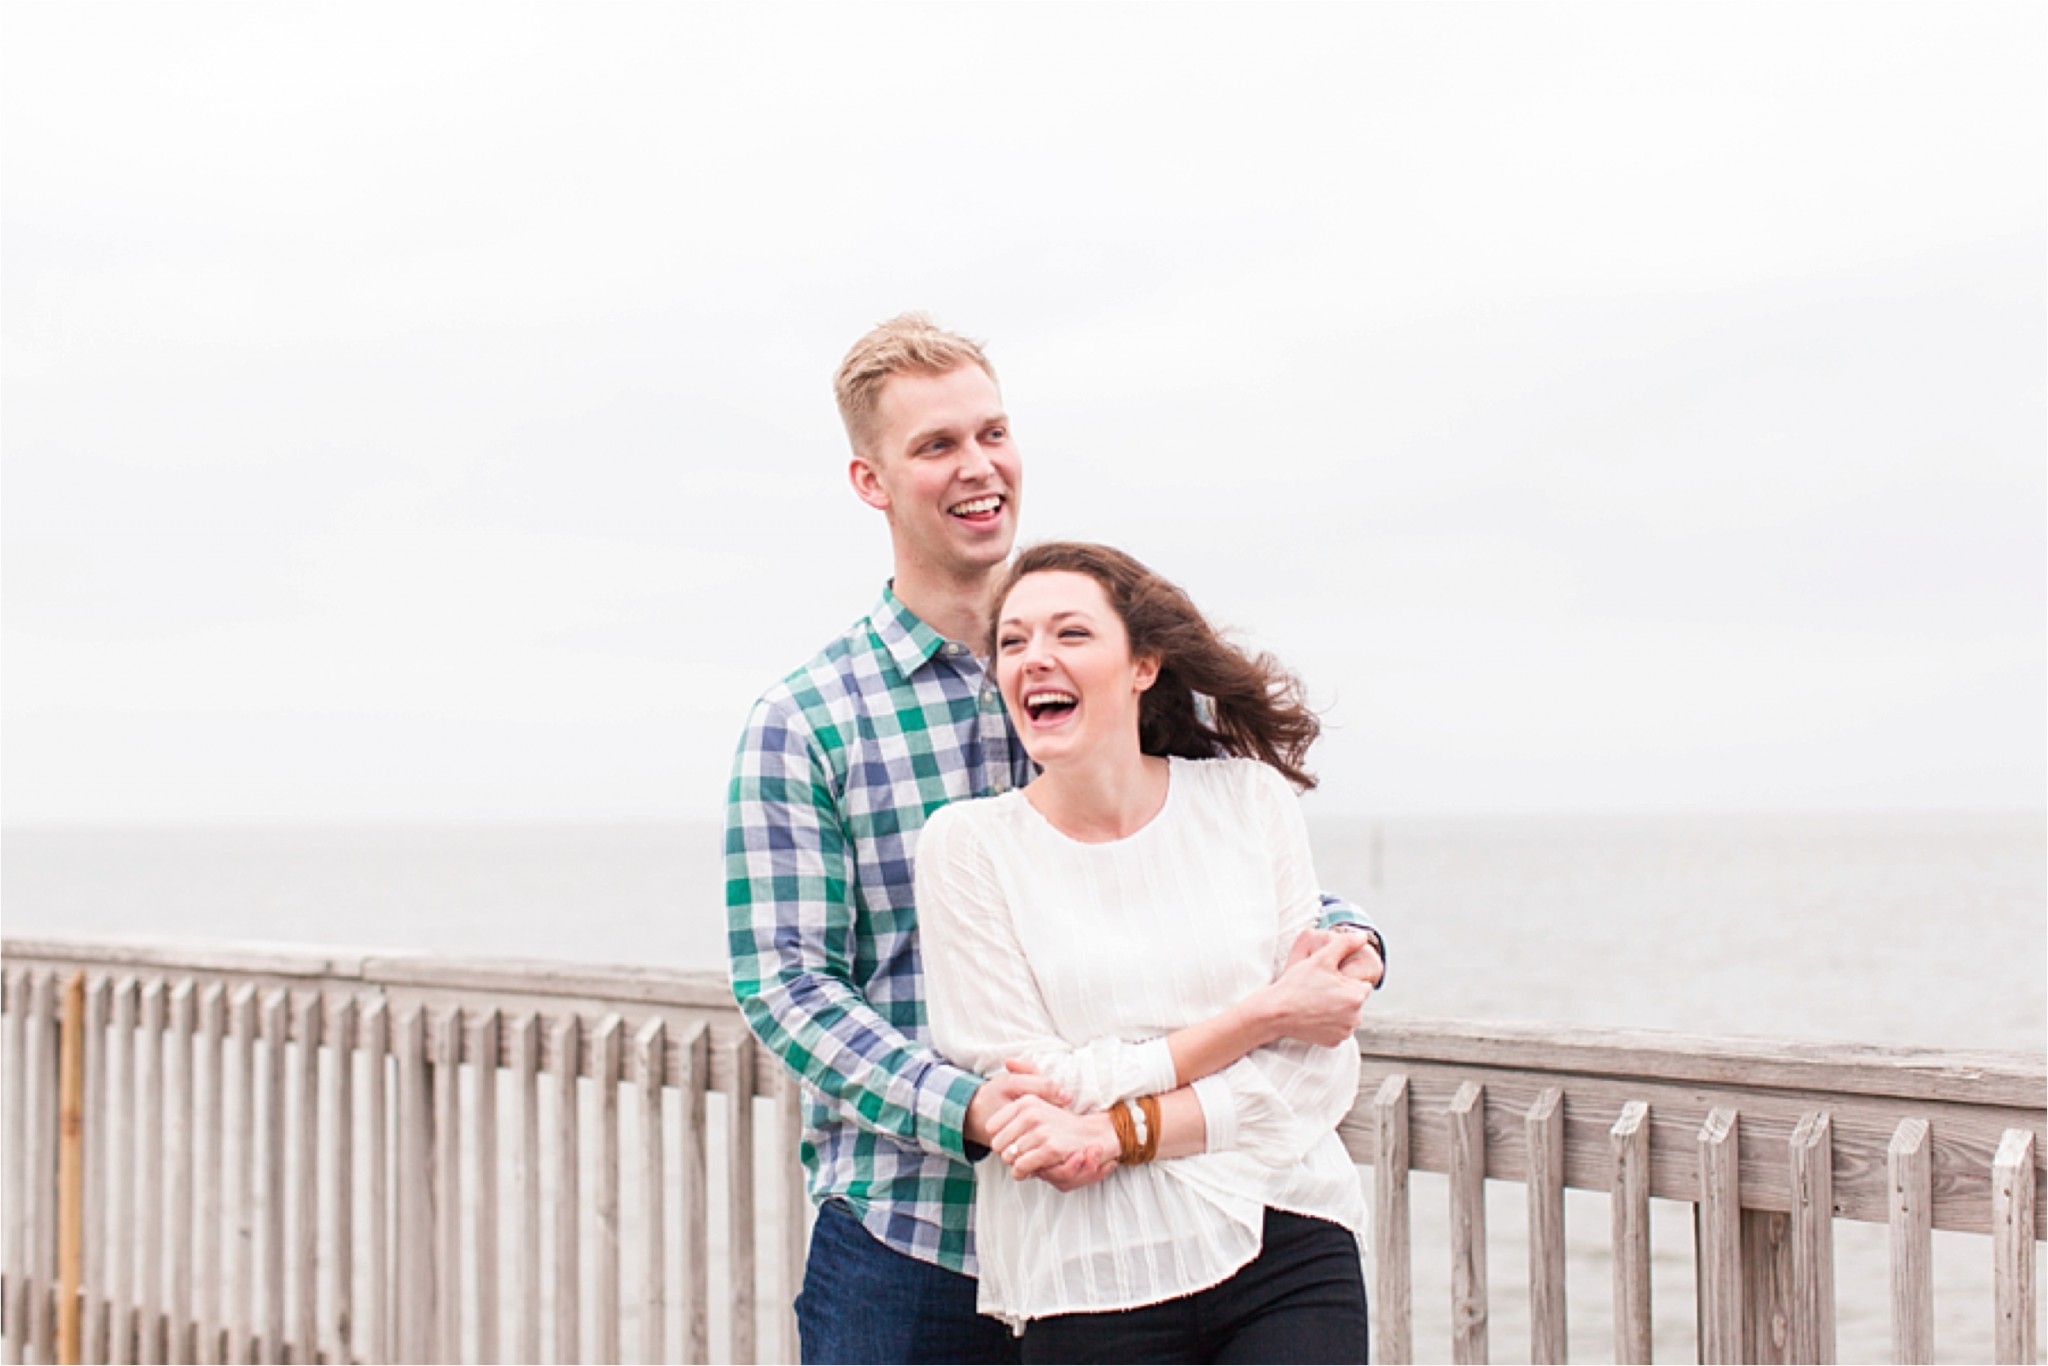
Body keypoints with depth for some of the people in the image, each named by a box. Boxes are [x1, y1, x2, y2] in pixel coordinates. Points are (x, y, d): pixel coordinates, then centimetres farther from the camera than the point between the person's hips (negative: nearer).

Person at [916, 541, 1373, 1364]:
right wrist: (1262, 1015, -8)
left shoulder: (1250, 797, 3)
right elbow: (1025, 1097, -7)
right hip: (1092, 1288, -1)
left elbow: (1321, 1074, -1)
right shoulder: (968, 845, -2)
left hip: (1291, 1261, 1)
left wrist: (1119, 1130, -14)